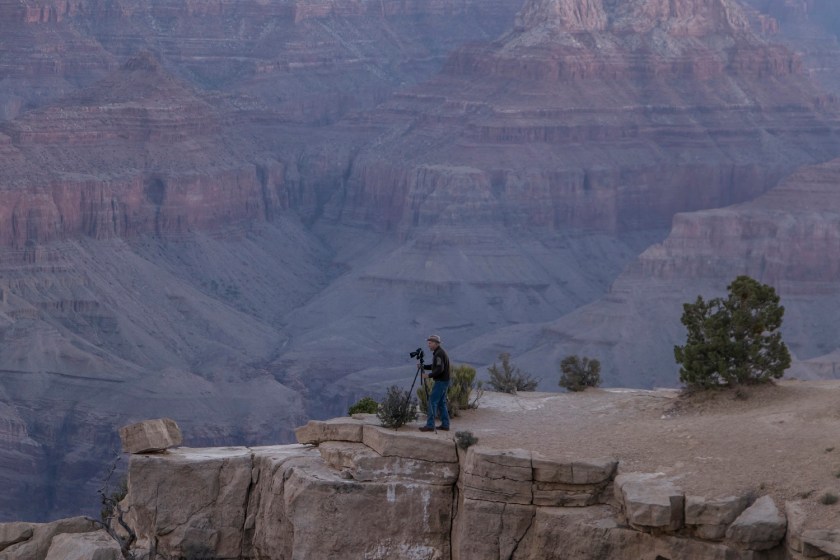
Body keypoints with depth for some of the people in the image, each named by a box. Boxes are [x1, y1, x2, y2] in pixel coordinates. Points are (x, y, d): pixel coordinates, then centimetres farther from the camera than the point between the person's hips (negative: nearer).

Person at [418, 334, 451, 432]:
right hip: (443, 381, 10)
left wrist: (429, 376, -21)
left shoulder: (439, 353, -17)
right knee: (441, 403, 13)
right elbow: (434, 366, 24)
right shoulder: (439, 352, 15)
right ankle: (445, 425, 14)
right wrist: (423, 366, 12)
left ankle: (430, 425, -10)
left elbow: (440, 369, -25)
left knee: (432, 402, -9)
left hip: (441, 381, -10)